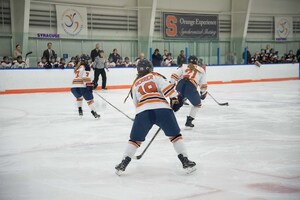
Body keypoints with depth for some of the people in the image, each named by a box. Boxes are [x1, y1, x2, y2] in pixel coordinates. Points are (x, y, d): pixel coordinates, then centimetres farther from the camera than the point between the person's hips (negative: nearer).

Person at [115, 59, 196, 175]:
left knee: (135, 139, 15)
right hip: (162, 108, -1)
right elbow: (166, 86, 1)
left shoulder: (135, 84, 29)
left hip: (142, 111, 2)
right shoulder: (155, 76, 19)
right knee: (175, 135, 12)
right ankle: (185, 162, 6)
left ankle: (124, 163, 9)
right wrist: (174, 99, 3)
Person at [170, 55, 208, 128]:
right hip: (191, 87, -2)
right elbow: (203, 84, 23)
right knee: (197, 104, 21)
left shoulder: (183, 66, 25)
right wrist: (203, 93, 35)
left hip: (180, 85, 2)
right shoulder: (201, 70, 25)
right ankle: (189, 121, 16)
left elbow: (175, 76, 10)